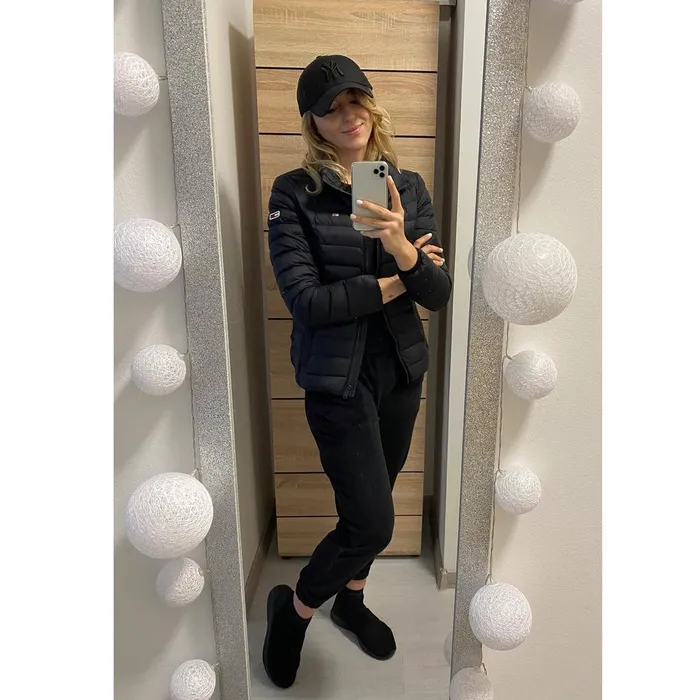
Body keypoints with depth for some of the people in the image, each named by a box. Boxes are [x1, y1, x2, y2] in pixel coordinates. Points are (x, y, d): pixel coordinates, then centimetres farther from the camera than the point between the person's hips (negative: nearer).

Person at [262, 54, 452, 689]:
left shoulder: (409, 188, 3)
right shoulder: (294, 194, -8)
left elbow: (439, 295, -4)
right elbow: (306, 301, -17)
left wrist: (403, 251, -23)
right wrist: (392, 284, -10)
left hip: (402, 371, 5)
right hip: (338, 377, -5)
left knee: (370, 506, 19)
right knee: (372, 522, -5)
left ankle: (351, 601, 48)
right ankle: (292, 609, 27)